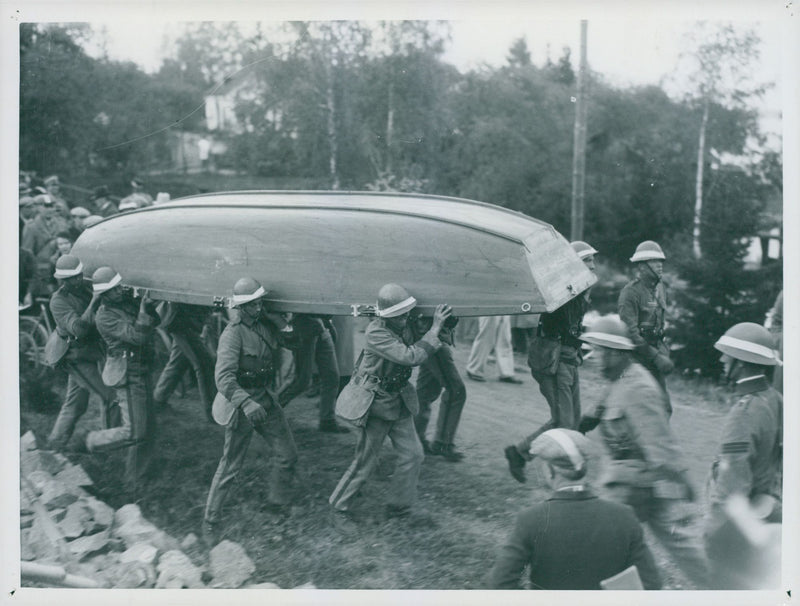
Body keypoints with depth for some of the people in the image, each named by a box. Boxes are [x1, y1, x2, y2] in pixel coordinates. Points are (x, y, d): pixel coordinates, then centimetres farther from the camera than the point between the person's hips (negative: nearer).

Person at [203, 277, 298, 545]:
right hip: (240, 404, -7)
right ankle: (211, 521, 13)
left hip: (266, 400, 7)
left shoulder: (266, 325, 2)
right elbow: (224, 377, -31)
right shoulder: (233, 333, -20)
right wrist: (246, 404, -42)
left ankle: (278, 503, 29)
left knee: (287, 454, 10)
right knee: (230, 466, 0)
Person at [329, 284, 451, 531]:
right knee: (365, 461, 2)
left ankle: (399, 507, 20)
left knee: (412, 454, 4)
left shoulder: (405, 328, -1)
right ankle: (340, 508, 20)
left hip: (398, 400, 7)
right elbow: (410, 357, -32)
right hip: (375, 403, -7)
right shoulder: (376, 332, -25)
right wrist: (435, 329, -28)